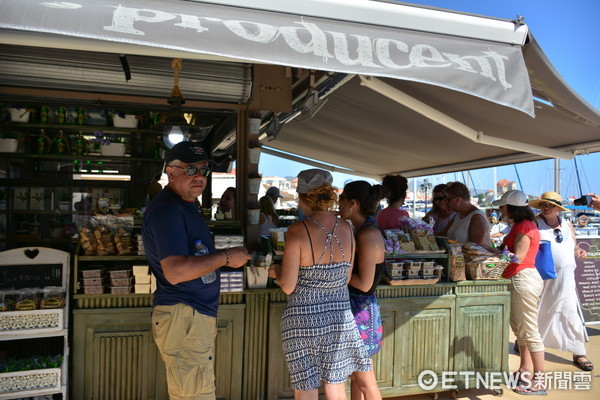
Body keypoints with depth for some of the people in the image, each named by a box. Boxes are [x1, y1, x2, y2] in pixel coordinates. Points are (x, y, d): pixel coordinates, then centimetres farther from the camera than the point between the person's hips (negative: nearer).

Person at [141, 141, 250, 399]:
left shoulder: (185, 206, 18)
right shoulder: (167, 209, -16)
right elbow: (175, 271, -25)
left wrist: (237, 259, 12)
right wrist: (226, 258, -18)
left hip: (198, 316, 10)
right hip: (183, 317, -10)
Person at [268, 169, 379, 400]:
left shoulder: (298, 230, -15)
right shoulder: (346, 228, 0)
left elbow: (288, 286, -13)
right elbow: (346, 278, 8)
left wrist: (275, 271, 7)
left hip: (304, 318, -4)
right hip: (339, 315, 5)